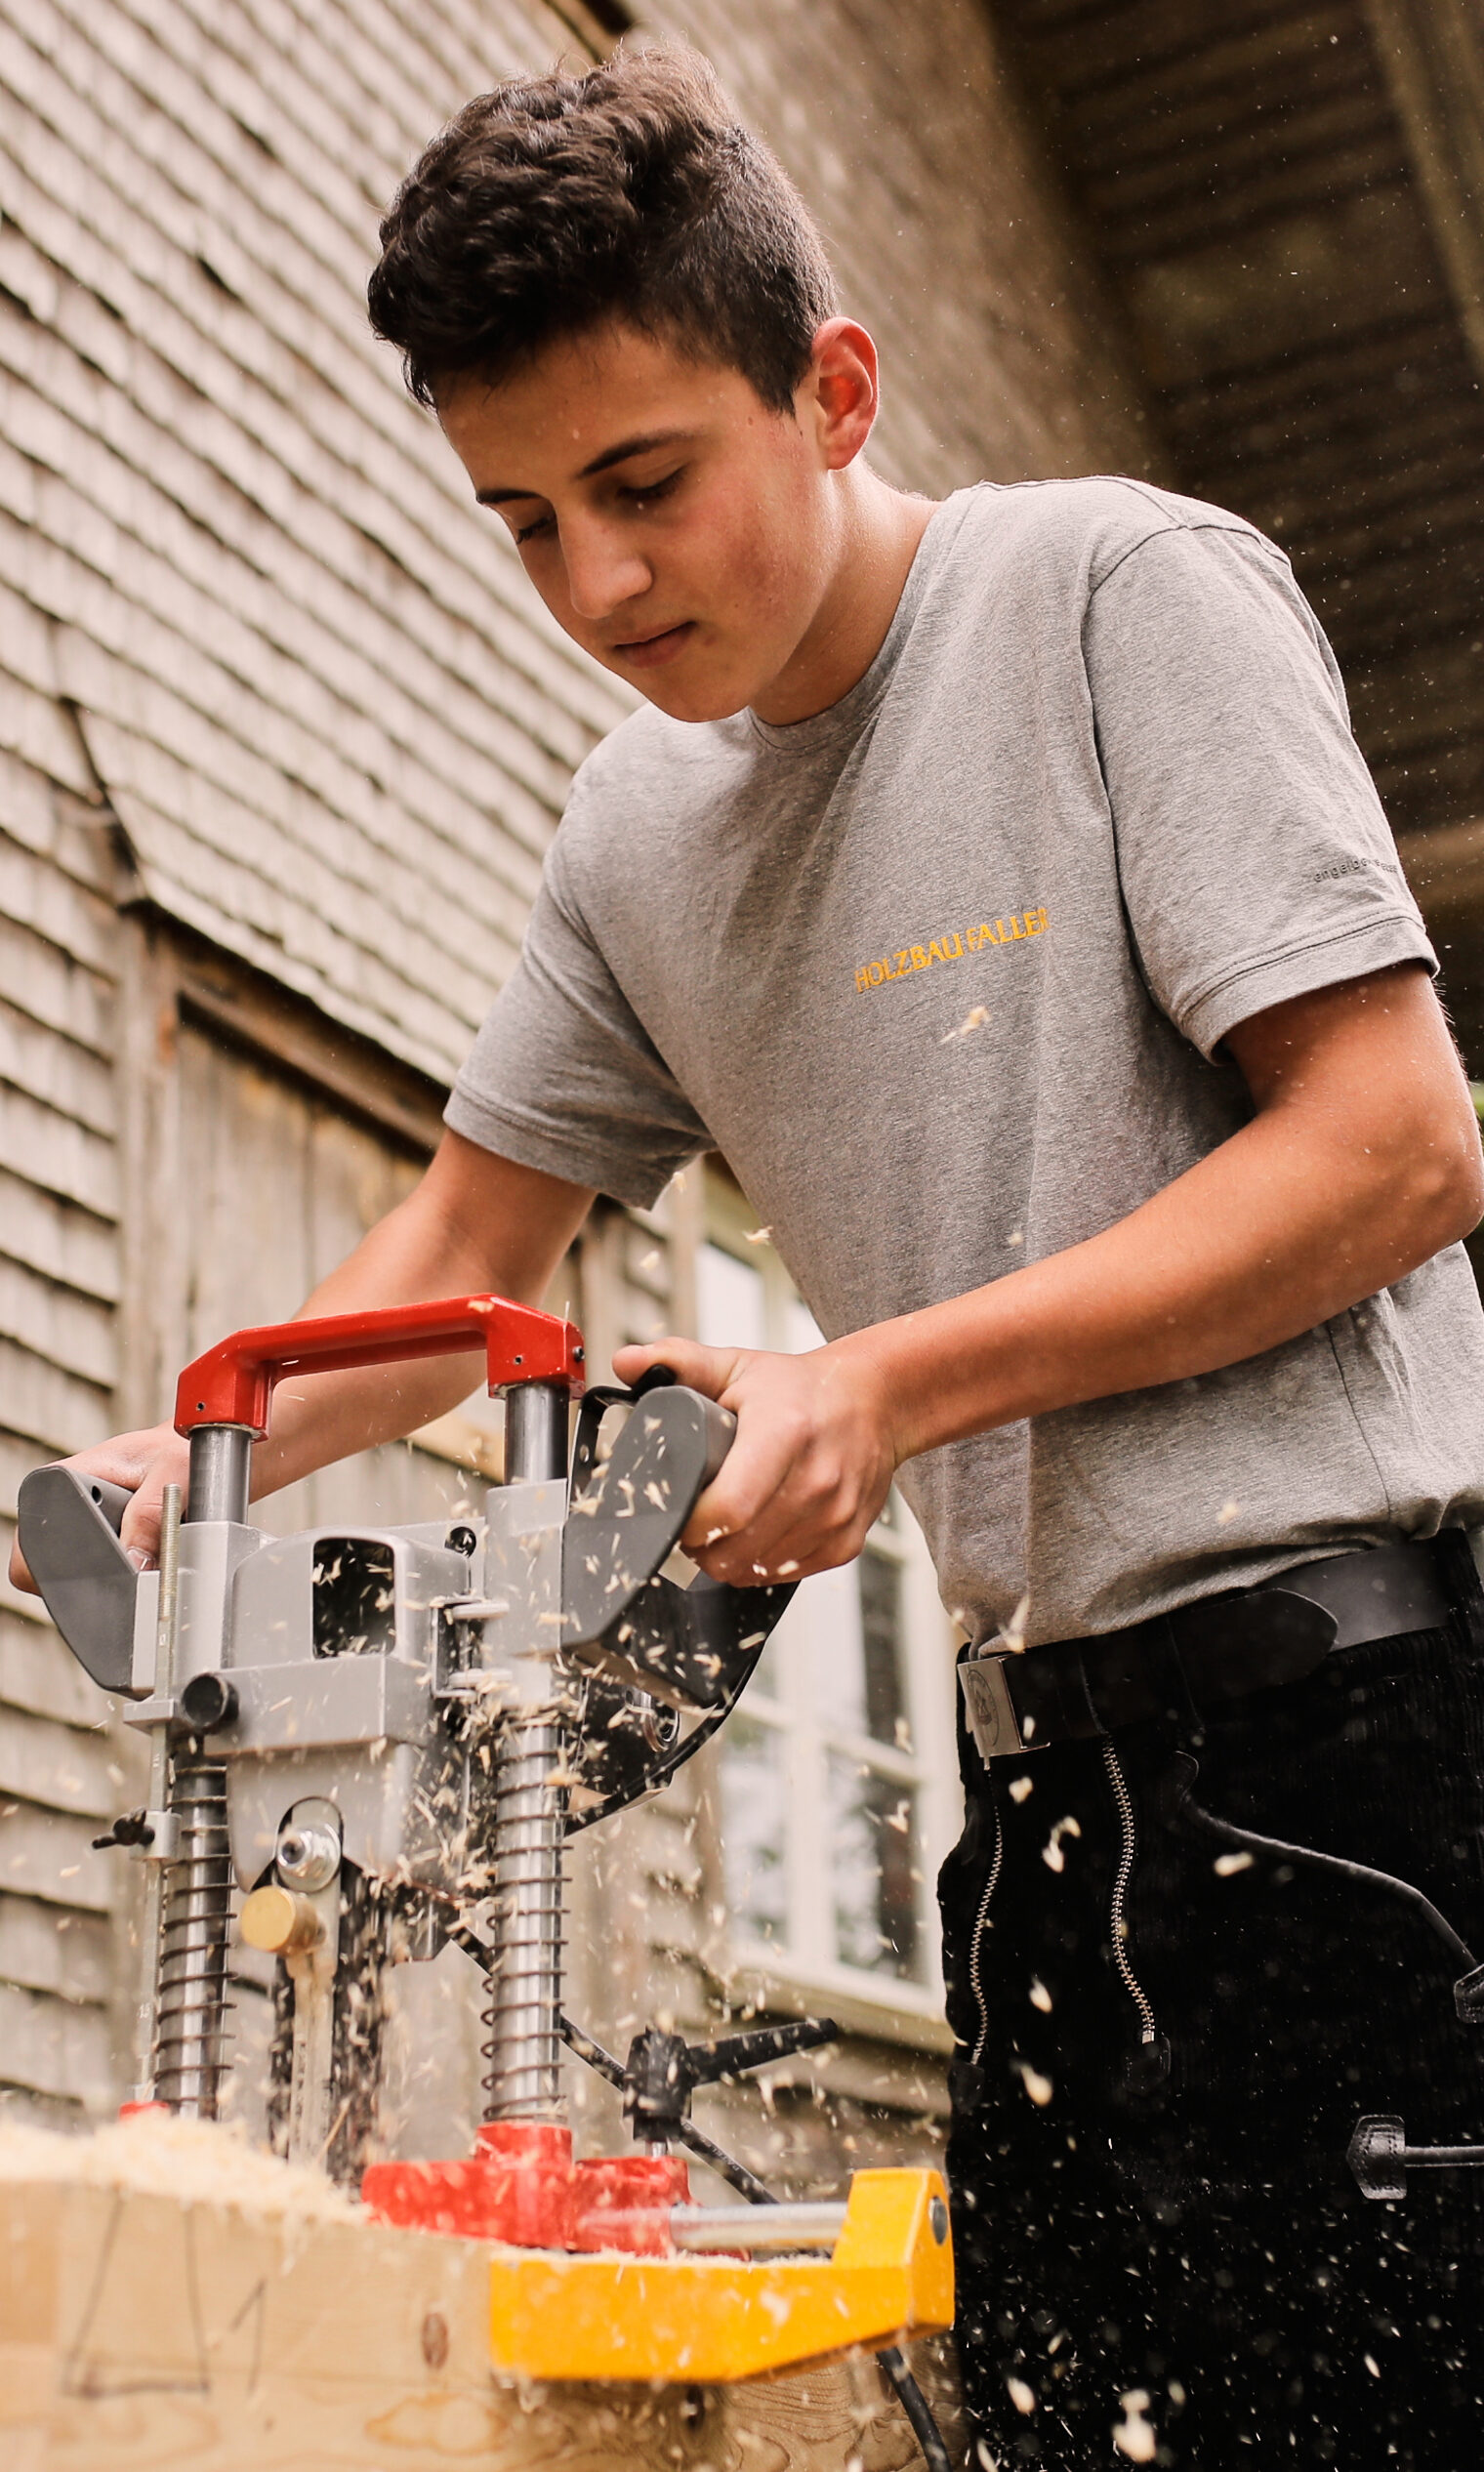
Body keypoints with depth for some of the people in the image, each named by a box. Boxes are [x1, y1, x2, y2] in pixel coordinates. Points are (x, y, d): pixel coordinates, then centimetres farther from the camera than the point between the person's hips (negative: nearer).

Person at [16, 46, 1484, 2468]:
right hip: (1059, 1728, 7)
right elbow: (464, 1243, 23)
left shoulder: (1128, 587, -6)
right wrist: (214, 1457, 4)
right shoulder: (639, 838, 13)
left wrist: (892, 1385, -14)